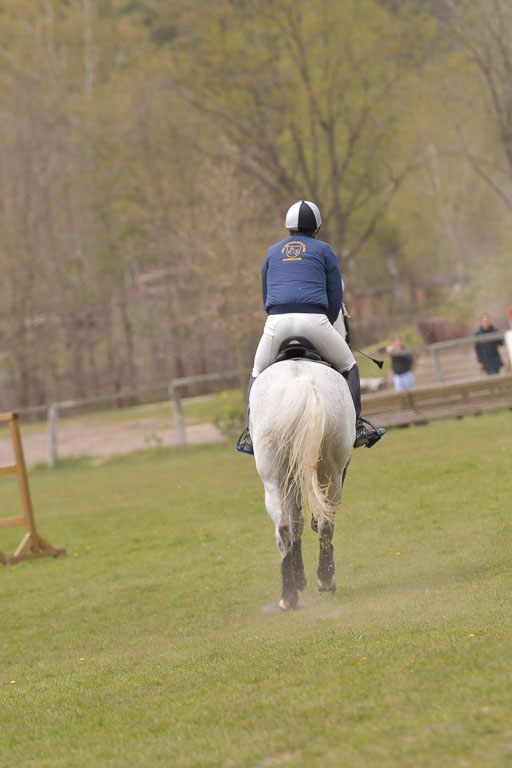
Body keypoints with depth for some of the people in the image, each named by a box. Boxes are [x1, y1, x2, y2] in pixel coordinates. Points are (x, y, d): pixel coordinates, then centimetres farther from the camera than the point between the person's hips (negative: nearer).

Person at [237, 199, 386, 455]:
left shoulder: (273, 252, 24)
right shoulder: (324, 250, 15)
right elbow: (335, 297, 12)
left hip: (277, 320, 2)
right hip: (314, 321, -2)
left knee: (258, 375, 25)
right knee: (348, 367, 19)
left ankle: (251, 432, 11)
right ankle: (356, 426, 7)